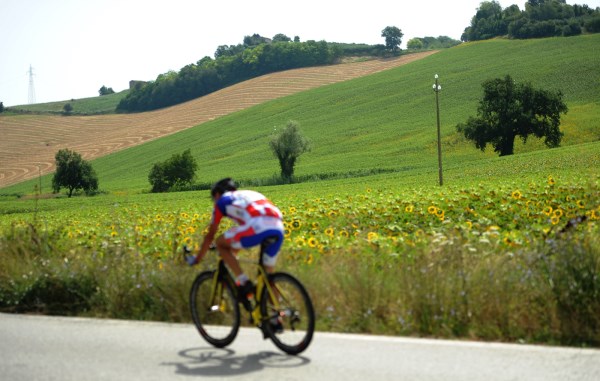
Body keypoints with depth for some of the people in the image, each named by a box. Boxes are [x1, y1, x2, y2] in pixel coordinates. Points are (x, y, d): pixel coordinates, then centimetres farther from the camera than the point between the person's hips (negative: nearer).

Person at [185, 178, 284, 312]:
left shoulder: (222, 201, 23)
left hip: (257, 227, -6)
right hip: (278, 229, 6)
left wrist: (197, 258, 42)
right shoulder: (250, 194, 39)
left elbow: (210, 236, 29)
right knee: (268, 274, 20)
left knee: (220, 243, 17)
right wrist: (233, 253, 62)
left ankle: (244, 282, 6)